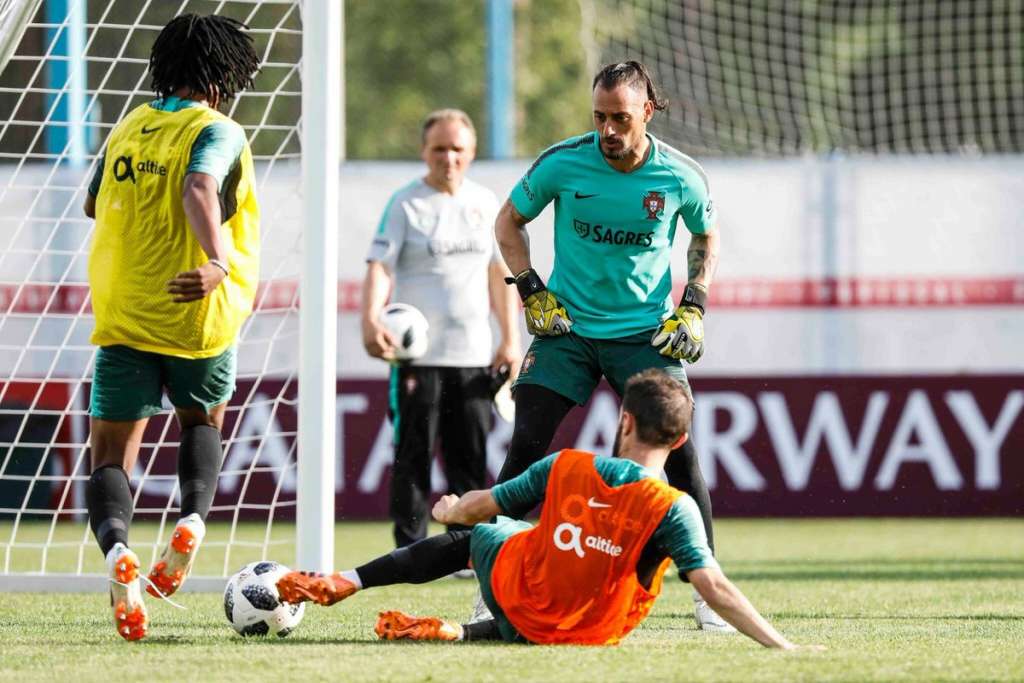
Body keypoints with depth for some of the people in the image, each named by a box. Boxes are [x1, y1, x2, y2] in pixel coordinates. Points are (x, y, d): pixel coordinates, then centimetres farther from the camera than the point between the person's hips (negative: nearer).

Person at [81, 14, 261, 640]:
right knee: (203, 423, 26)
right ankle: (192, 522, -1)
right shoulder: (217, 132, -6)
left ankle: (115, 545, -26)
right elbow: (199, 191, -27)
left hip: (122, 313, 2)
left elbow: (94, 205, 25)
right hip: (199, 314, -2)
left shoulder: (128, 130, 10)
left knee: (112, 457, 5)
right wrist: (220, 262, -40)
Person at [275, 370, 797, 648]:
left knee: (478, 535, 31)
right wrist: (782, 647, -22)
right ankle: (456, 632, 10)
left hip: (519, 602, 1)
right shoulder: (673, 510, -20)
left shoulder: (565, 469, -10)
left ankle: (343, 582, 26)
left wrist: (449, 510, 27)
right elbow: (716, 589, -27)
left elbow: (479, 508, 4)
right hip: (590, 635, -1)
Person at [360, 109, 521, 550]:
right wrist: (371, 319, -28)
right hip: (418, 353, -4)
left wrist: (510, 339, 11)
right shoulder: (405, 204, -1)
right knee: (414, 457, -3)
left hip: (473, 354, 4)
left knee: (470, 459, 5)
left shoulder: (484, 203, 13)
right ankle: (410, 551, 0)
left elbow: (500, 274, 18)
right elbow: (380, 265, -11)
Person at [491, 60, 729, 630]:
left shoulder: (681, 176, -9)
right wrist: (532, 292, -4)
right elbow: (509, 221, 6)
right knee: (526, 449, -10)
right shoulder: (561, 163, -11)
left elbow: (707, 237, 11)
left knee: (679, 451, -11)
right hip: (566, 327, 0)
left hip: (646, 333, 0)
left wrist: (693, 309, 0)